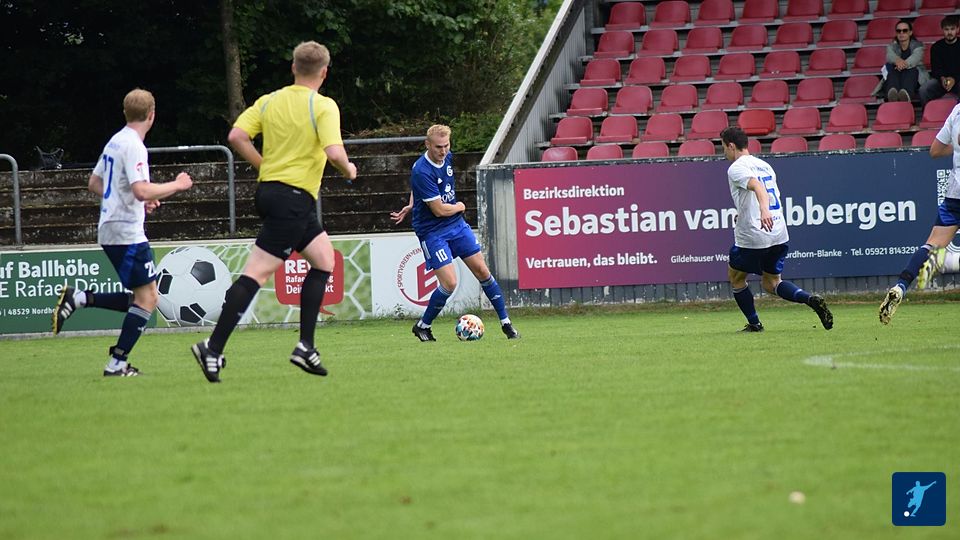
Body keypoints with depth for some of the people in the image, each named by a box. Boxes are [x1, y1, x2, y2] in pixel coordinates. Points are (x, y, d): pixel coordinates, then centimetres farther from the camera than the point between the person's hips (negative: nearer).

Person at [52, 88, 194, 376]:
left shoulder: (115, 141, 14)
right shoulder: (133, 146, -15)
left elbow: (94, 184, 24)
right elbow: (142, 190, -26)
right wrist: (177, 185, -12)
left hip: (110, 231, 9)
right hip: (127, 233, -9)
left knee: (142, 299, 12)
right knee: (147, 297, -6)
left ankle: (78, 299, 6)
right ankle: (117, 363, -6)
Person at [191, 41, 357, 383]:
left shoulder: (269, 101, 8)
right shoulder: (324, 106, -10)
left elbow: (236, 136, -1)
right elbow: (334, 152, -22)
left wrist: (265, 166, 11)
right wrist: (349, 170, -1)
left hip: (268, 188, 8)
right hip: (294, 198, -8)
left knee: (324, 258, 18)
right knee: (257, 274, -10)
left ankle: (306, 346, 14)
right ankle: (213, 349, -15)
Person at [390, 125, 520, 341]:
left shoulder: (447, 157, 1)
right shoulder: (422, 172, -25)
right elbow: (439, 210, -22)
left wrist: (411, 206, 14)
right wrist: (459, 207, -3)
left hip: (457, 225, 7)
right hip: (432, 231, -7)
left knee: (482, 271, 5)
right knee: (449, 283, -14)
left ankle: (505, 322, 15)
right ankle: (422, 326, 8)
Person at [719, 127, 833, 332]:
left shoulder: (736, 169, -9)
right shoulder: (764, 165, 17)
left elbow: (757, 186, -29)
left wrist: (763, 210, -46)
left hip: (752, 237, -7)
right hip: (779, 235, 7)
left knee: (735, 277, 17)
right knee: (771, 283, 16)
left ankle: (754, 323, 17)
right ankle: (810, 299, -8)